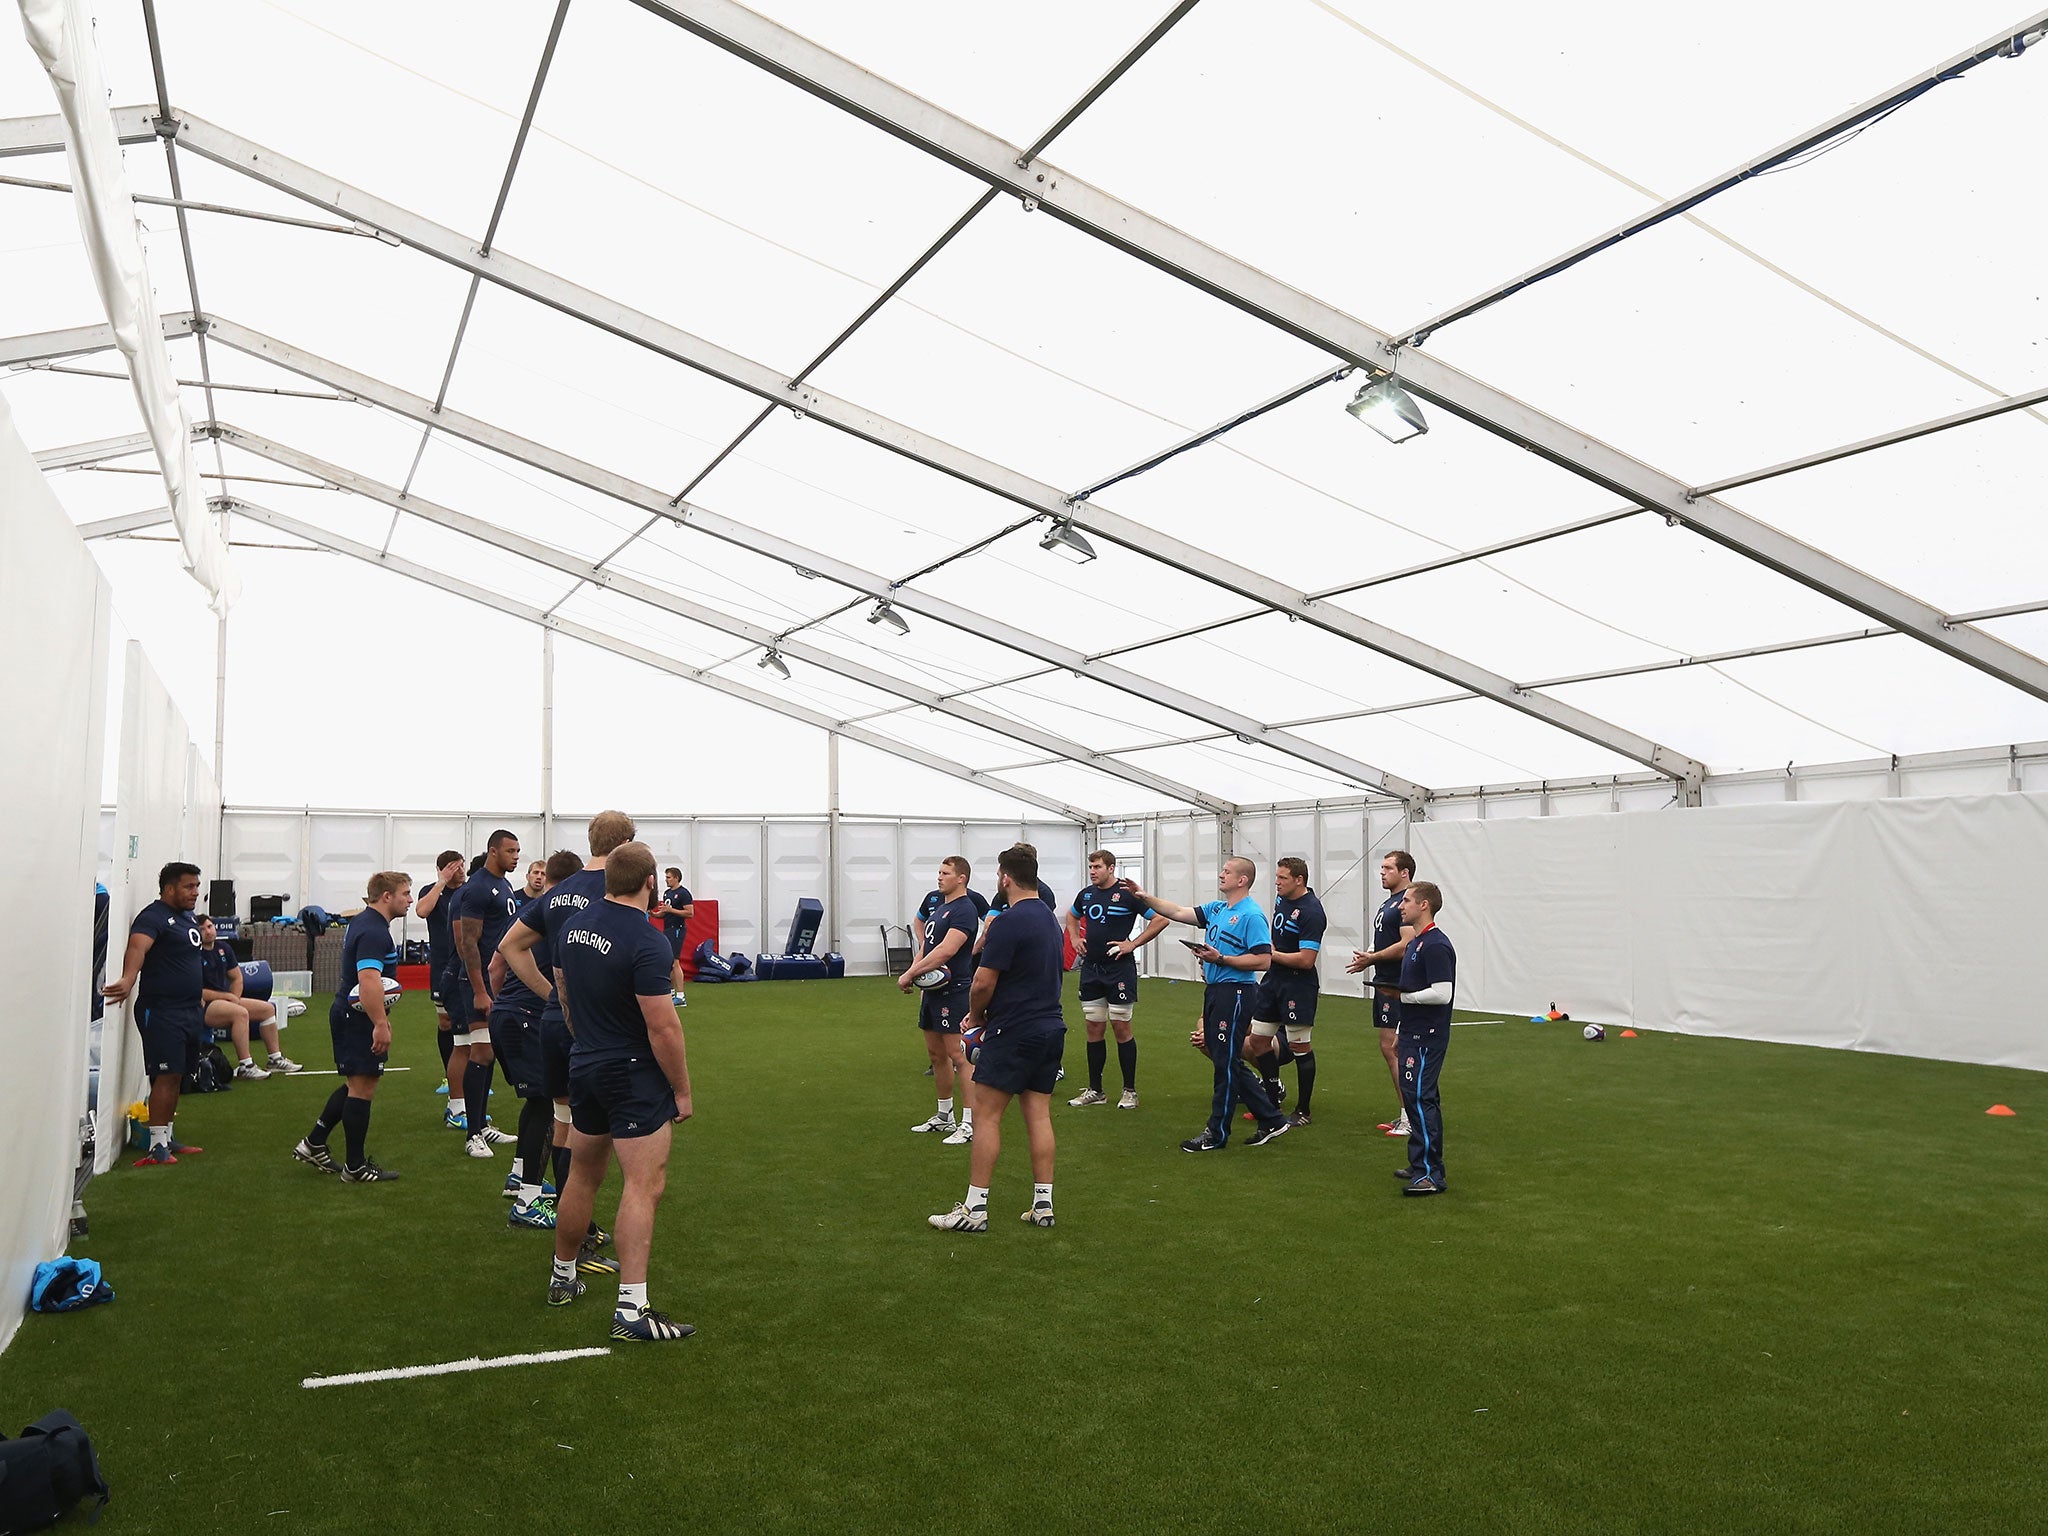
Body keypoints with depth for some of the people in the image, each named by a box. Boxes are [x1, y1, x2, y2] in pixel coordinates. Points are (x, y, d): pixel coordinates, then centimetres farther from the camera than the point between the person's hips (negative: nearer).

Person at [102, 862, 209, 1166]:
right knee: (166, 1076, -11)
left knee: (177, 1077, 13)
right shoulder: (153, 917, -12)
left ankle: (167, 1138, 22)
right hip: (161, 1010, -9)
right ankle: (157, 1146, -7)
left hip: (190, 1010, 9)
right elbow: (137, 947, -31)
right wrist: (128, 979, -50)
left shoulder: (188, 917, 16)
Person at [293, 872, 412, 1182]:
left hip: (347, 1013, 11)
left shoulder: (361, 922, 14)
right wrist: (381, 1024, -35)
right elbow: (369, 980, -32)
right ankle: (355, 1167, 7)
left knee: (356, 1085, 20)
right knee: (362, 1089, -2)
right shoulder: (374, 932, -21)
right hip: (359, 1018, -11)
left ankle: (313, 1143, 26)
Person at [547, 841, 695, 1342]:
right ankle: (631, 1309, -7)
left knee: (582, 1176, 22)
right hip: (636, 1075, -8)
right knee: (645, 1186, -5)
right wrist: (682, 1091, -12)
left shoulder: (573, 926, 3)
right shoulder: (645, 941, -22)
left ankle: (563, 1277, 37)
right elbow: (663, 1026, -22)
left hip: (584, 1068, 8)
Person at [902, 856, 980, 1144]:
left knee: (957, 1056, -9)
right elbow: (927, 947, 20)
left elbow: (946, 950, -25)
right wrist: (914, 969, -2)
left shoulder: (964, 909, -14)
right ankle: (944, 1117, 27)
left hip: (953, 991, -10)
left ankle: (970, 1123, -4)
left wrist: (910, 974, -20)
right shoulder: (938, 908, 16)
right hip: (932, 991, 10)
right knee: (936, 1054, 15)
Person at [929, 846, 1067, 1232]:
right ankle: (1043, 1204, 13)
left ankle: (975, 1209, 2)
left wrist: (976, 1015, 4)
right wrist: (985, 1012, 15)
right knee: (1039, 1115, 10)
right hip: (1051, 1028, 8)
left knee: (988, 1115, -1)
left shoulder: (1009, 922, -17)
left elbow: (983, 982, -17)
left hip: (1014, 1032, -8)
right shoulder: (1049, 917, 12)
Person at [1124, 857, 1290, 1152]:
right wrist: (1145, 898, 11)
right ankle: (1271, 1120, 23)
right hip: (1214, 991, 9)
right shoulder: (1216, 909, 13)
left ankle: (1217, 1133, 9)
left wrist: (1220, 959, -21)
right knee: (1228, 1061, 13)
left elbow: (1263, 960, -20)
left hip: (1234, 993, -9)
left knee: (1225, 1062, -1)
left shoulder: (1252, 915, -14)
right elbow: (1179, 912, 17)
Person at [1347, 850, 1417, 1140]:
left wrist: (1371, 958, -13)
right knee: (1391, 1050, 13)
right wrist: (1366, 954, 8)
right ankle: (1406, 1115, 20)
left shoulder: (1407, 902, -15)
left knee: (1391, 1049, -9)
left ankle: (1410, 1119, -4)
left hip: (1397, 988, -10)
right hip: (1384, 985, 10)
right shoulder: (1389, 902, 17)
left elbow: (1407, 945, -22)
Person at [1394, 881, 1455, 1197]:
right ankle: (1423, 1164, 25)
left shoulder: (1435, 946, -18)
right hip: (1414, 1032, 11)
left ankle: (1430, 1174, -8)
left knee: (1419, 1098, -11)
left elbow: (1442, 993, -24)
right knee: (1415, 1097, 15)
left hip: (1426, 1036, -11)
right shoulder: (1415, 943, 15)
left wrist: (1404, 996, -15)